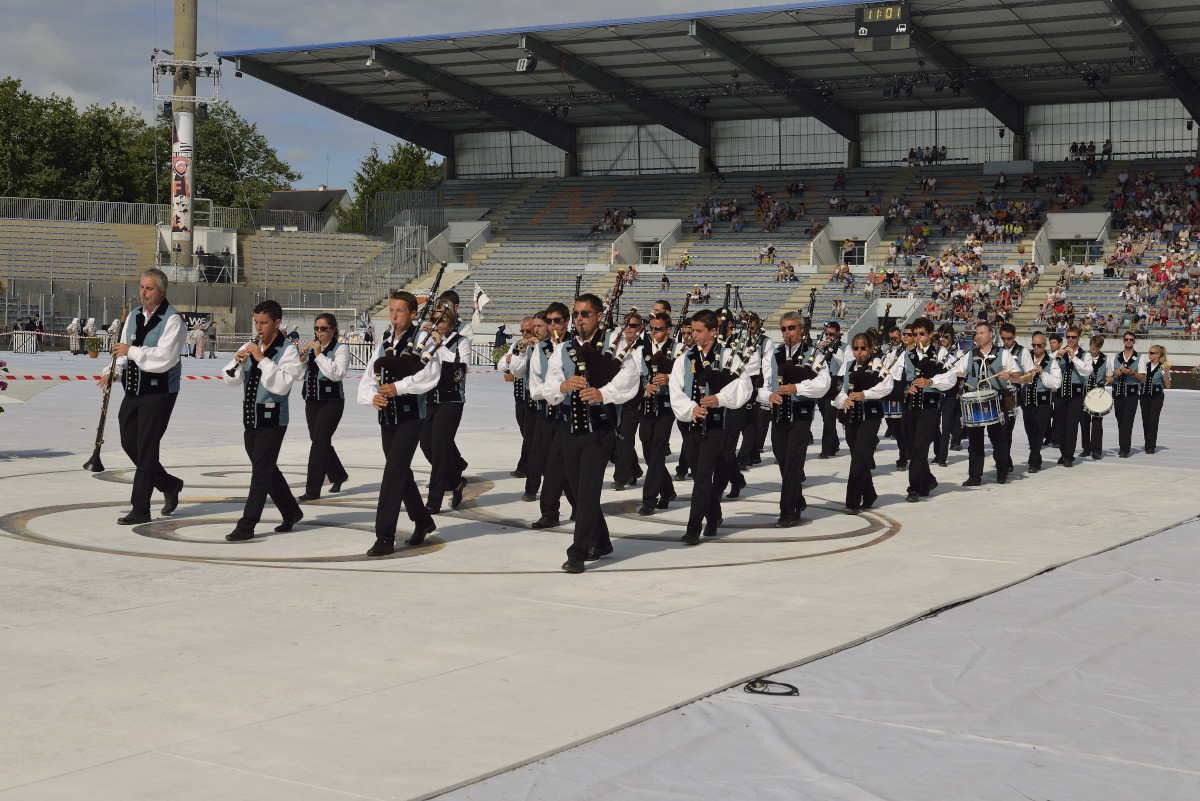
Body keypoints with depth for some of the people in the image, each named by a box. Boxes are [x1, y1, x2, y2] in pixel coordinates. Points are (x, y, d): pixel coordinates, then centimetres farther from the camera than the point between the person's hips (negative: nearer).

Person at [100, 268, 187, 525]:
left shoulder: (172, 320, -12)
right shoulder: (134, 316, 12)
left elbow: (164, 358, -22)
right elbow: (124, 349, 15)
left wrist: (132, 351, -20)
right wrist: (113, 372, -3)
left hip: (159, 393, -8)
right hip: (134, 390, 8)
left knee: (146, 447, -5)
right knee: (129, 443, 11)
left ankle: (140, 510, 2)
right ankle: (169, 485, 31)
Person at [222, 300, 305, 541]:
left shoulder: (288, 351, -8)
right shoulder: (250, 347, 10)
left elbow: (281, 385, -20)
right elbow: (231, 380, 8)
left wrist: (262, 359, -23)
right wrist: (238, 362, -11)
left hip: (272, 420, -7)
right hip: (250, 419, 7)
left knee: (261, 472, -7)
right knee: (268, 471, 16)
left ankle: (246, 526, -5)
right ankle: (291, 512, 33)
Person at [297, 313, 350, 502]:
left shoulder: (341, 349, -5)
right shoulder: (312, 348, 14)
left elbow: (337, 373, -19)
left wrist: (319, 355, -20)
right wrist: (301, 361, -3)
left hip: (332, 401, -7)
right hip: (312, 401, 7)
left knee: (319, 442, -13)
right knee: (320, 442, 12)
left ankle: (313, 490, -11)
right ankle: (338, 475, 35)